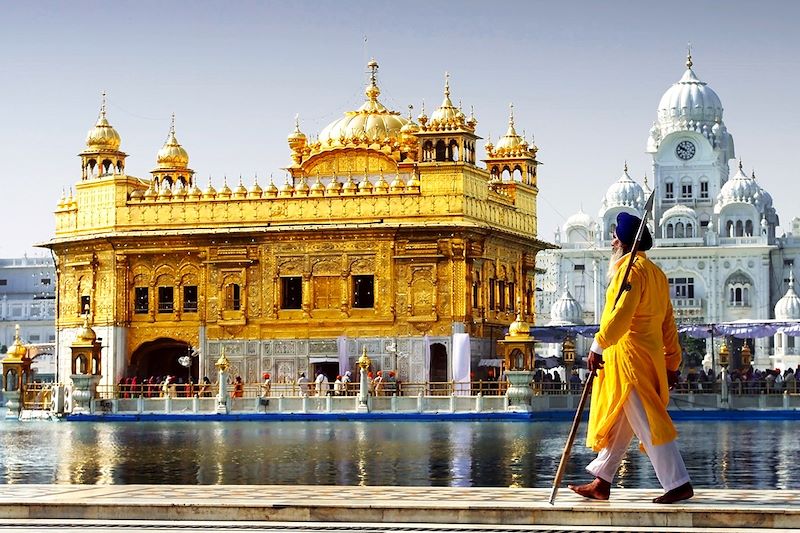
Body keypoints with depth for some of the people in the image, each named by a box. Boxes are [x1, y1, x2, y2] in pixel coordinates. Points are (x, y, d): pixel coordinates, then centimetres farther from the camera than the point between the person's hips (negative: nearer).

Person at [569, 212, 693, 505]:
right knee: (617, 423, 14)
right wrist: (671, 362, 19)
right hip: (650, 354, 10)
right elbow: (668, 322, 17)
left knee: (647, 423, -7)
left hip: (629, 355, -10)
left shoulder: (631, 269, -12)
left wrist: (598, 346, -19)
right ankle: (601, 483, 20)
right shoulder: (656, 273, 17)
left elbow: (620, 314, -23)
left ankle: (679, 484, -6)